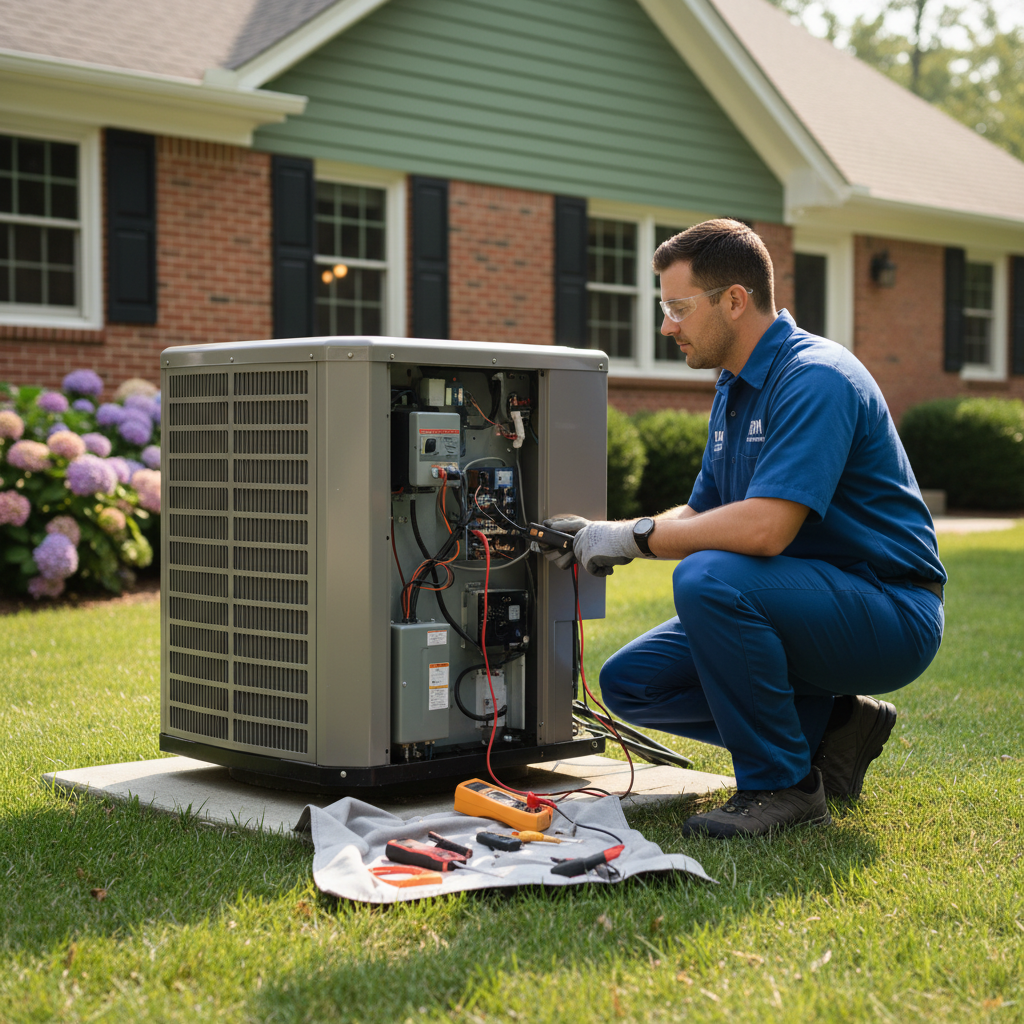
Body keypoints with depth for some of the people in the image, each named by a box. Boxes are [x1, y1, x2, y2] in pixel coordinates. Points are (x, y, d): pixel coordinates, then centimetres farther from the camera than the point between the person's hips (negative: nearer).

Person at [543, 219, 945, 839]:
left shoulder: (815, 378, -21)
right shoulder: (735, 387, 11)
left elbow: (765, 527, -32)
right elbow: (703, 514, 16)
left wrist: (637, 536, -20)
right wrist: (601, 537, 1)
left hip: (891, 616, -9)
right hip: (808, 605, 10)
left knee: (708, 578, -33)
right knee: (630, 682, 1)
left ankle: (783, 785, -15)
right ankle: (830, 726, 10)